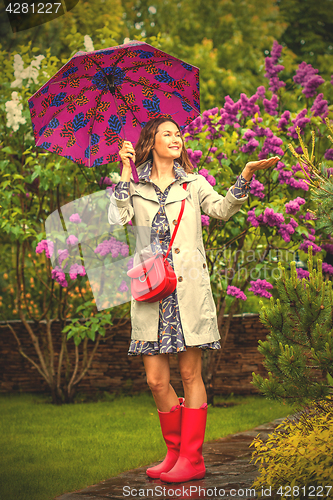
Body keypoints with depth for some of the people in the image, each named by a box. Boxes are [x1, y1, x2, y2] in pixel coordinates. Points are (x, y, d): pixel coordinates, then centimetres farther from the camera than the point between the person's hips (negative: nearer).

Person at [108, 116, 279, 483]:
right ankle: (175, 451, 17)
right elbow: (117, 221, -4)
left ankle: (192, 459, 7)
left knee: (190, 374, 0)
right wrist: (125, 174, -2)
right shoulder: (134, 187, 12)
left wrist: (245, 177, -6)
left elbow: (222, 209, 4)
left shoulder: (193, 184, 16)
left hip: (189, 288, 0)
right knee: (156, 379, 0)